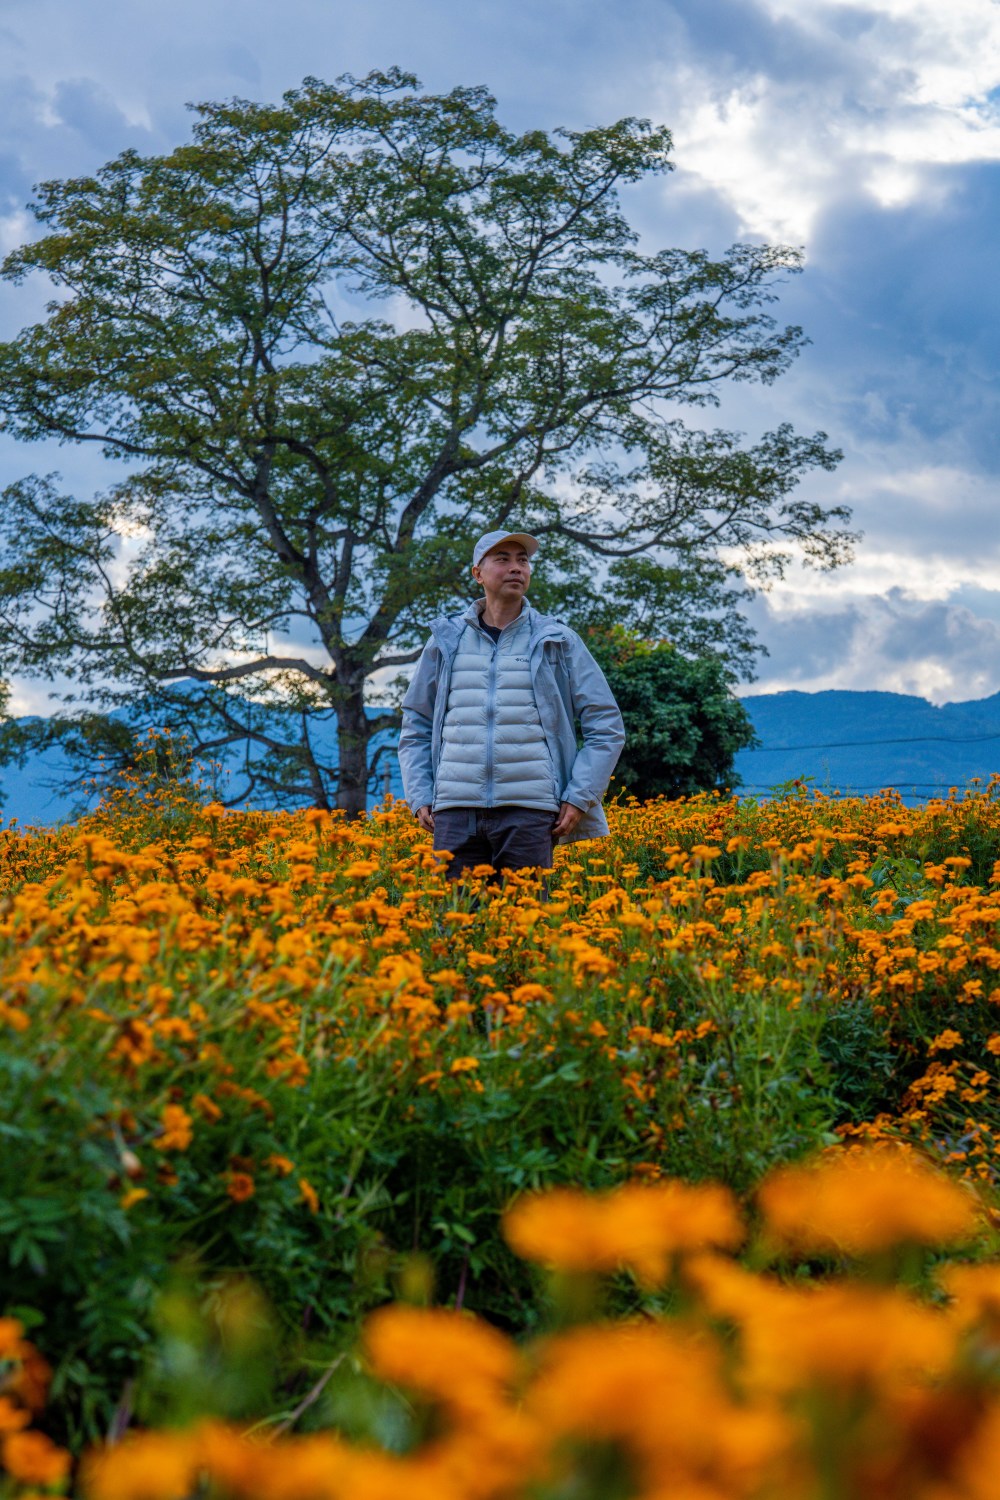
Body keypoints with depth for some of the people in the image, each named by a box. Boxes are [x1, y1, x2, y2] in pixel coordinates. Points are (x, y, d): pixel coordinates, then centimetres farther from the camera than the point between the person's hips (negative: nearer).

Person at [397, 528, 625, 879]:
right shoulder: (446, 641, 14)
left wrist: (579, 798, -2)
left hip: (529, 810, -1)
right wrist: (419, 797, 7)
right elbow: (415, 728, 20)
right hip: (455, 810, 2)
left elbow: (606, 727, 9)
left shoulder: (558, 642, 10)